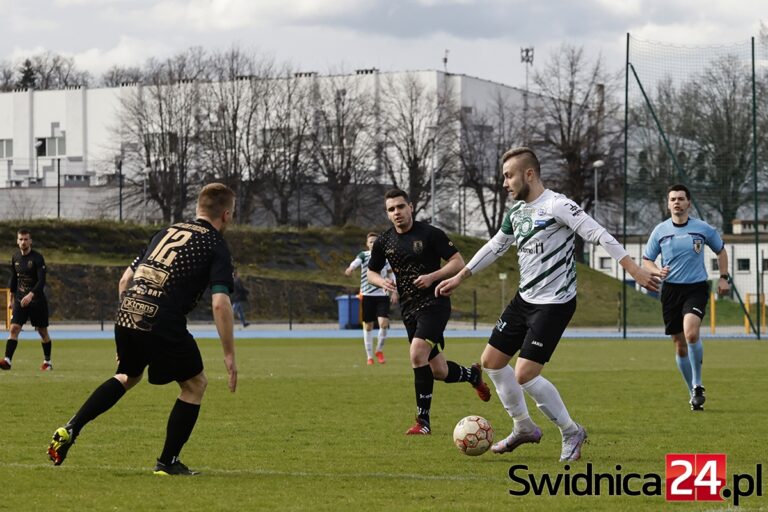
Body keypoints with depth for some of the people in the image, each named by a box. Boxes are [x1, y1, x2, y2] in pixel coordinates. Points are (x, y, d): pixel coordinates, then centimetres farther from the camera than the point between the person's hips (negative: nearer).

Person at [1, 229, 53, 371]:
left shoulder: (37, 258, -11)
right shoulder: (15, 257, 5)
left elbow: (41, 281, -19)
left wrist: (30, 295, -31)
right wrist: (13, 295, 17)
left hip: (37, 300, -4)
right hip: (20, 300, 4)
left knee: (43, 331, 7)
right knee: (14, 328, -13)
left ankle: (47, 362, 21)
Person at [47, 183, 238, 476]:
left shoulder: (166, 232, 21)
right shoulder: (216, 246, 2)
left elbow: (125, 279, 23)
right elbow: (220, 303, -11)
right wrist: (229, 356, -7)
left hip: (125, 318, 7)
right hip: (163, 325, -7)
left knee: (128, 377, 32)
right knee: (195, 384, 14)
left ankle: (70, 430, 22)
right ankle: (167, 463, 15)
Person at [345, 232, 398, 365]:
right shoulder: (363, 256, -1)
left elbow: (390, 275, 14)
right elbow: (354, 263, -20)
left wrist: (394, 292, 7)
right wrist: (350, 269, -44)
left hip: (382, 295, 1)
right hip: (367, 295, -1)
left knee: (384, 323, -13)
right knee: (368, 326, 4)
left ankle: (379, 351, 11)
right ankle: (369, 356, 16)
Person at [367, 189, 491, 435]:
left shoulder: (430, 234, -7)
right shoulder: (383, 242, 5)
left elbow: (458, 262, -6)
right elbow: (371, 272, 17)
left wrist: (432, 277, -20)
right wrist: (381, 282, -6)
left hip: (434, 303, -5)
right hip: (409, 309, 5)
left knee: (417, 354, -26)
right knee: (439, 372, 8)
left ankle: (423, 421, -19)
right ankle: (473, 374, 43)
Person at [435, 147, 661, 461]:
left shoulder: (556, 206, -17)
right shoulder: (516, 212, 9)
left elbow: (599, 235, -20)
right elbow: (495, 247, 23)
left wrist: (634, 270, -26)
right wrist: (460, 277, 28)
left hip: (554, 303, -9)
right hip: (525, 298, 9)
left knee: (525, 375, -15)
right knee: (491, 361, 11)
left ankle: (571, 432, 4)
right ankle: (524, 428, 26)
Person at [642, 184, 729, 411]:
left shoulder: (703, 228, 0)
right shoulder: (660, 230, 3)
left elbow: (721, 250, 17)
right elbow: (646, 260, 9)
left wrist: (723, 278, 7)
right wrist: (658, 271, -11)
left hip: (696, 288, -3)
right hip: (671, 290, 3)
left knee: (691, 333, -26)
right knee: (680, 344, 5)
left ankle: (697, 386, -10)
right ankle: (693, 392, 20)